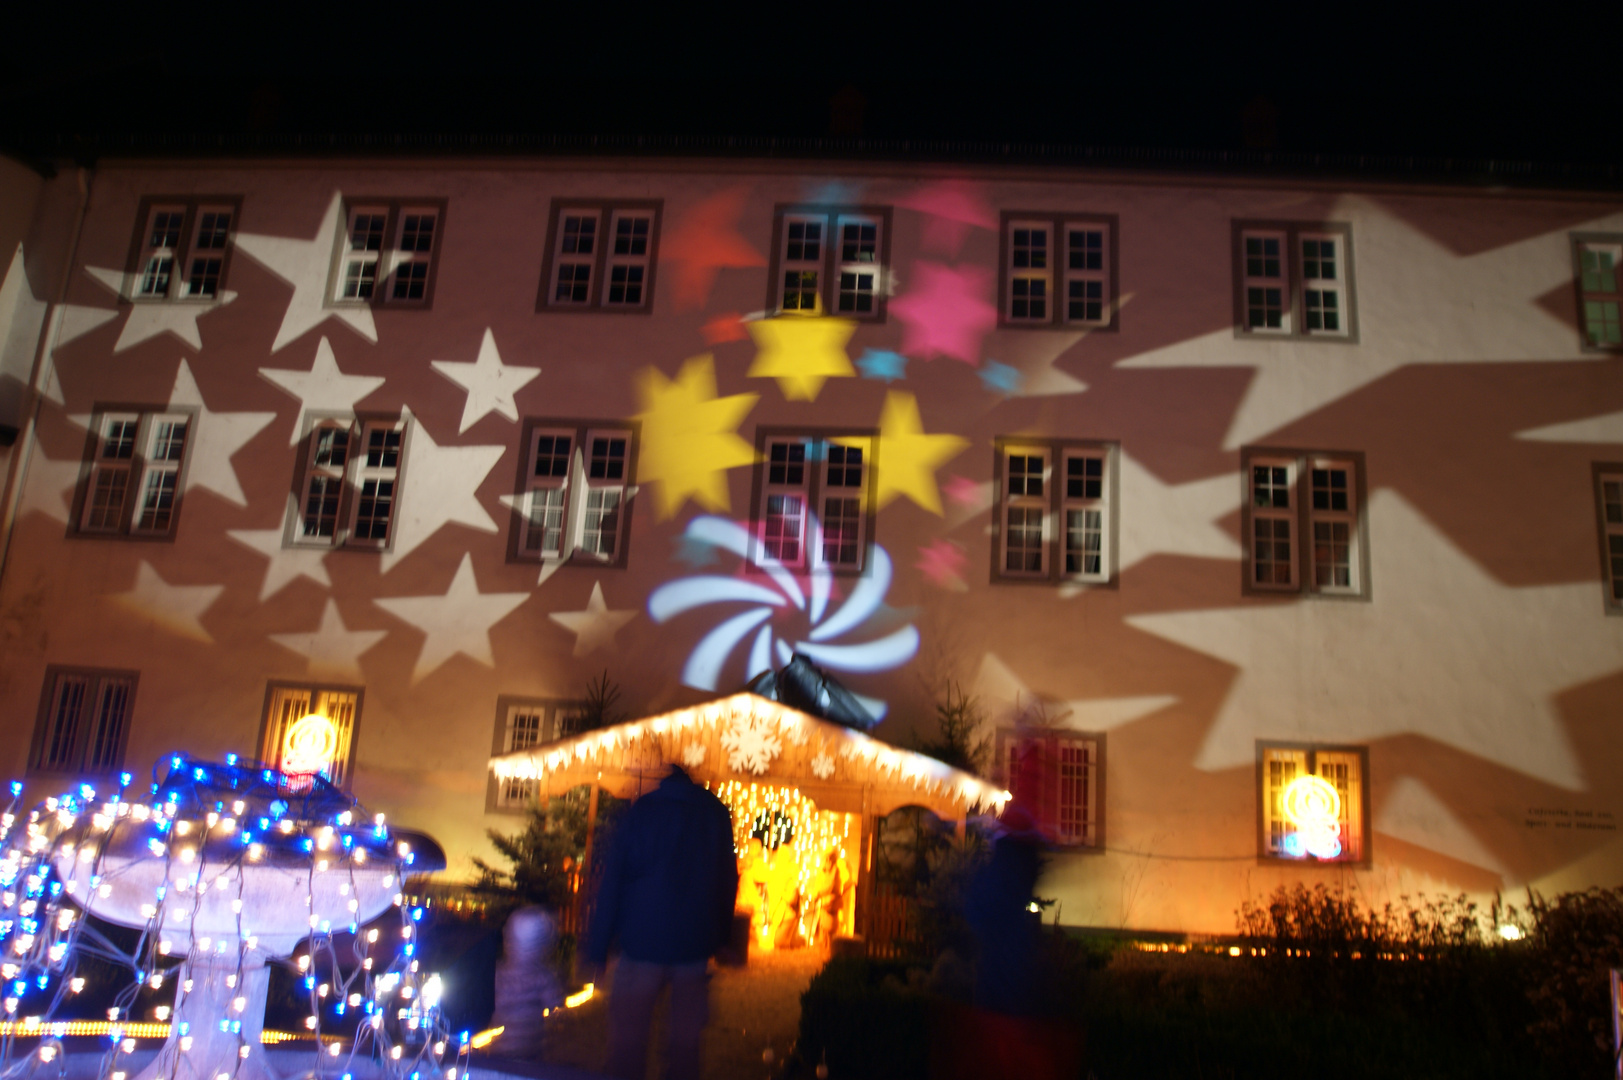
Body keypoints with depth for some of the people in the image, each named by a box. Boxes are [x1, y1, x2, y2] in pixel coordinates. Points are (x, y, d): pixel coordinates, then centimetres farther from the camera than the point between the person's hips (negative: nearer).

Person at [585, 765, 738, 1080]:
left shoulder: (641, 810, -2)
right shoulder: (717, 812, 7)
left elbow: (612, 882, -3)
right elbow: (728, 880, 12)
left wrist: (598, 947, 0)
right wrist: (720, 937, 19)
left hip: (643, 941, -3)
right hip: (697, 946, 3)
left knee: (628, 1037, 6)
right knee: (685, 1041, 13)